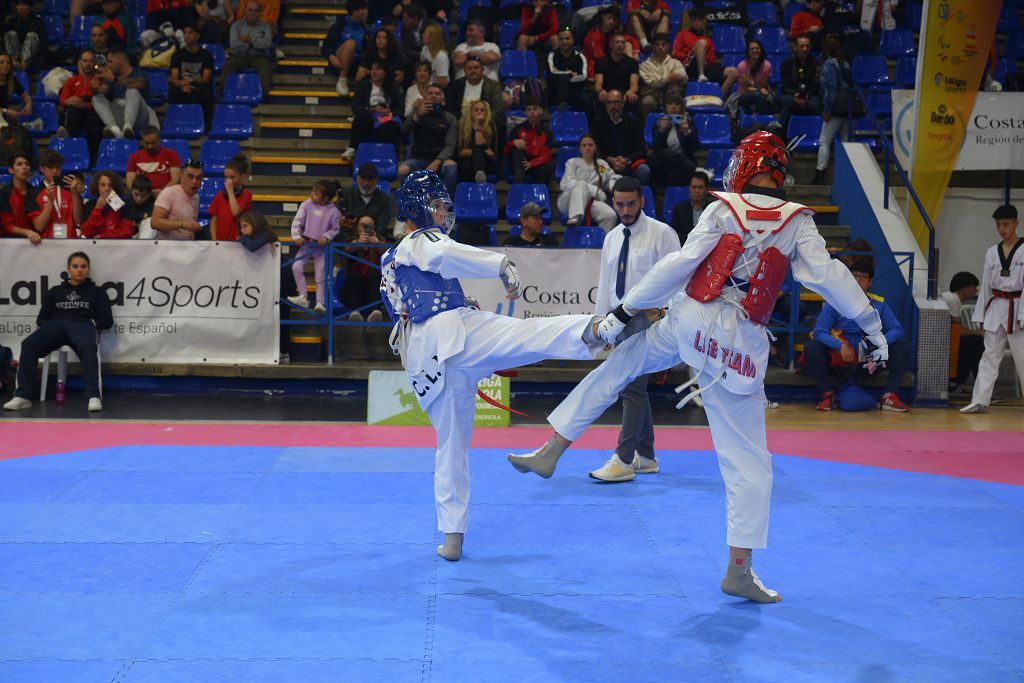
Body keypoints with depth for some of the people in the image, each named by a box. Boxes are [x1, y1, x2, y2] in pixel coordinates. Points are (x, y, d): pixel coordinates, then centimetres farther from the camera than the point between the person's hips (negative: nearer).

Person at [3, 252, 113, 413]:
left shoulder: (96, 292, 22)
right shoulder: (55, 291, 29)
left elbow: (107, 320, 14)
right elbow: (41, 318, 22)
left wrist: (92, 324, -6)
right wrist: (47, 327, -1)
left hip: (83, 325, -2)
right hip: (56, 325, 3)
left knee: (88, 346, -42)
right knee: (29, 344, -31)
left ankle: (94, 396, -52)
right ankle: (23, 396, -34)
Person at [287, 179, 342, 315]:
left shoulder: (333, 211, -12)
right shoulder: (306, 205, -7)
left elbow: (335, 229, -1)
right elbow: (297, 221, -5)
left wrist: (326, 237, -17)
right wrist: (297, 236, -16)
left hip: (321, 246, -2)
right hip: (306, 243, 2)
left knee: (320, 276, 0)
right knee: (296, 267, -13)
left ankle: (319, 303, 4)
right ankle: (302, 297, -5)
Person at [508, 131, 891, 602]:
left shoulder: (723, 210, 1)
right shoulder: (797, 222, 4)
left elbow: (679, 265, -4)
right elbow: (829, 275, -2)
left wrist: (625, 310, -1)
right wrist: (872, 327, 6)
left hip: (688, 323, 0)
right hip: (740, 347, 0)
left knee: (615, 366, 23)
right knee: (748, 461, 6)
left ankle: (551, 451, 25)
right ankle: (739, 570, 8)